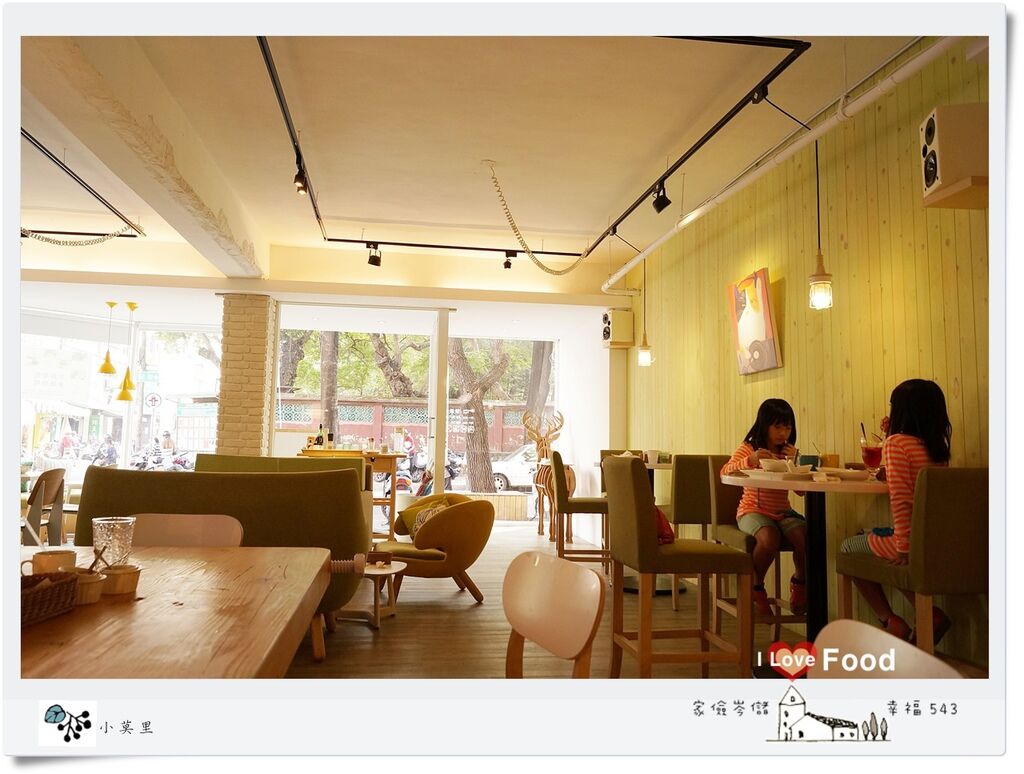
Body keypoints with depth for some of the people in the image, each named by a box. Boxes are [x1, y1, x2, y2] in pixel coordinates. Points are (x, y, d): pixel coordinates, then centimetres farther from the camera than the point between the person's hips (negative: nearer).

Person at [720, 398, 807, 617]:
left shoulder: (788, 452, 12)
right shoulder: (748, 448, -1)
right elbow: (725, 472, -16)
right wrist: (749, 461, -32)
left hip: (782, 512, 4)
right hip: (753, 511, -4)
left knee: (805, 536, -26)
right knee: (769, 538, -35)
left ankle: (800, 581, 8)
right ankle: (756, 588, -6)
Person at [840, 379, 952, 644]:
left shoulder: (896, 443, -14)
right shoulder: (938, 445, 8)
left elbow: (900, 498, -21)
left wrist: (904, 549, -17)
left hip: (916, 541, -7)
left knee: (849, 548, 19)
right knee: (870, 539, 31)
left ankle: (891, 621, 11)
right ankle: (931, 614, 17)